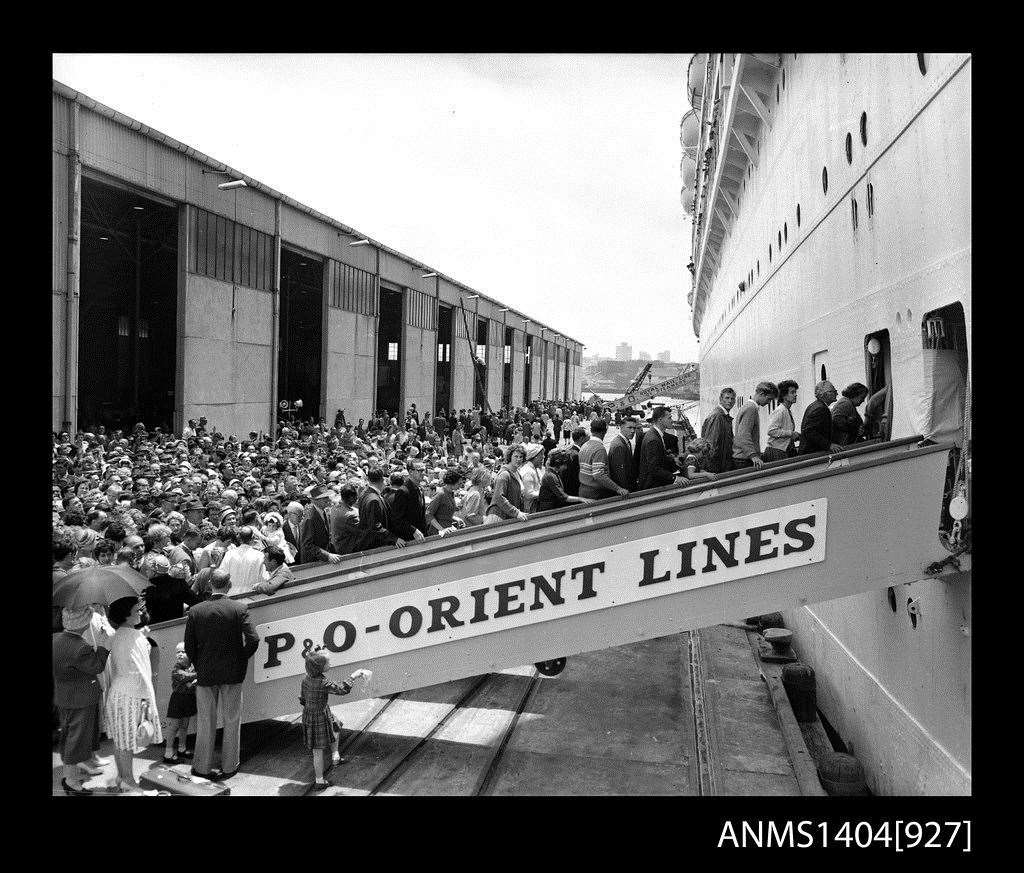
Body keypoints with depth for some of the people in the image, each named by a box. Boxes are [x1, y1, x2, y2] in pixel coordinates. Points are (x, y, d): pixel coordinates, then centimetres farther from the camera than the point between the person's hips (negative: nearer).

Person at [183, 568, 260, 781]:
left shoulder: (195, 611, -6)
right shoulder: (240, 608, -11)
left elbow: (189, 646, -3)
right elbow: (253, 640, -16)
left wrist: (199, 666, 11)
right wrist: (241, 660, 2)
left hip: (205, 674, 1)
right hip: (233, 674, -1)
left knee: (205, 722, 13)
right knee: (232, 720, 12)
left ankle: (202, 767, 22)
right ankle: (229, 766, 20)